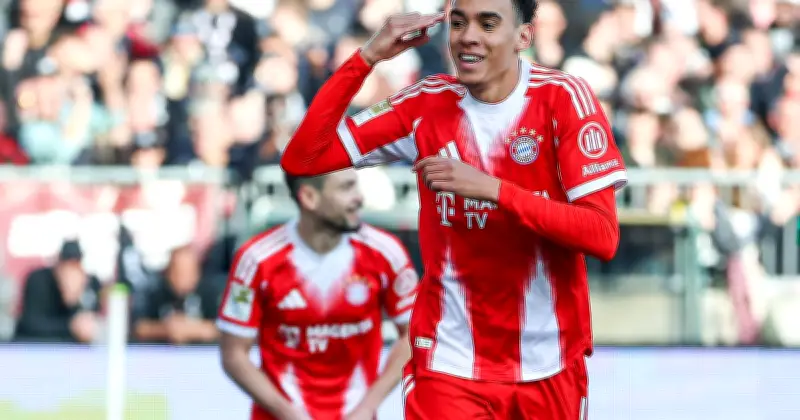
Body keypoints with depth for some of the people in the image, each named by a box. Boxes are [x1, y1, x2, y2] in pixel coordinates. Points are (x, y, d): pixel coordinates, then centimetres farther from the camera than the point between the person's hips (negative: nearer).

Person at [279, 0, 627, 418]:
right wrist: (367, 57, -13)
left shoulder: (564, 98, -9)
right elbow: (301, 159, -5)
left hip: (549, 368, -1)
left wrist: (491, 188, -27)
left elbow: (603, 236, -18)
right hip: (449, 365, 1)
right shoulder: (428, 104, -1)